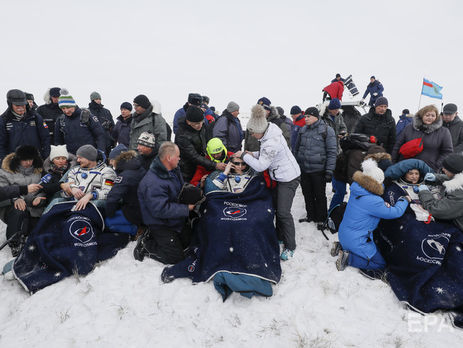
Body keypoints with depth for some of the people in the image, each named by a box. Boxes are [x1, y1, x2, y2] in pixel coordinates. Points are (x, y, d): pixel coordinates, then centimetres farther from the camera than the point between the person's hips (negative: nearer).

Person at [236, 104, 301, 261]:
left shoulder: (271, 142, -30)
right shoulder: (270, 130, 1)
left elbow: (260, 166, -24)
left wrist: (244, 155, -13)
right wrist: (253, 154, 0)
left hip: (289, 178, -10)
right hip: (281, 176, 10)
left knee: (283, 212, -8)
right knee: (277, 206, 16)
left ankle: (290, 246, 6)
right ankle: (280, 236, 32)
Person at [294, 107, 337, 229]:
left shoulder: (327, 130, -8)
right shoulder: (303, 130, 7)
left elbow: (332, 152, -9)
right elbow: (297, 149, 16)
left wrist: (329, 171, -13)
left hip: (318, 170, -5)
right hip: (303, 170, 5)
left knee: (320, 196, 7)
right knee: (307, 195, 15)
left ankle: (321, 219, 23)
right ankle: (310, 216, 33)